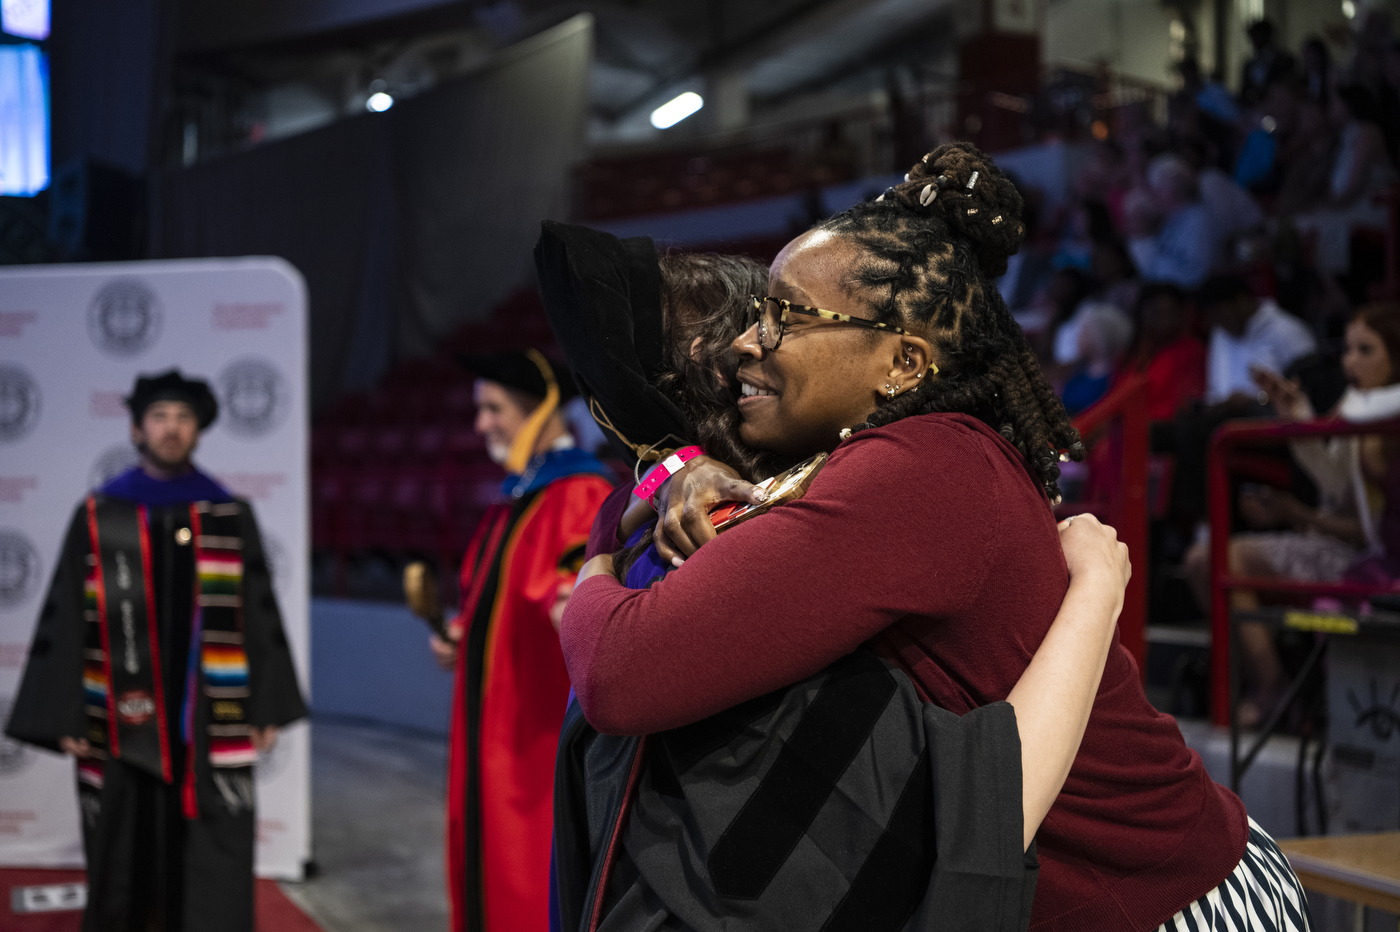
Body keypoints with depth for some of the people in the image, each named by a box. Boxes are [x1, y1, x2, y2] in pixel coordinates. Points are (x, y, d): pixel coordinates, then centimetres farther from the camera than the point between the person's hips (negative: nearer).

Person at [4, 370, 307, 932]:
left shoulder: (231, 516, 6)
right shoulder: (97, 519, 2)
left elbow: (260, 617, 7)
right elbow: (65, 621, 1)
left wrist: (267, 709, 3)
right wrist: (64, 717, -4)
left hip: (211, 724, 1)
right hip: (122, 724, 0)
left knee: (215, 877, -1)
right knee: (123, 866, 6)